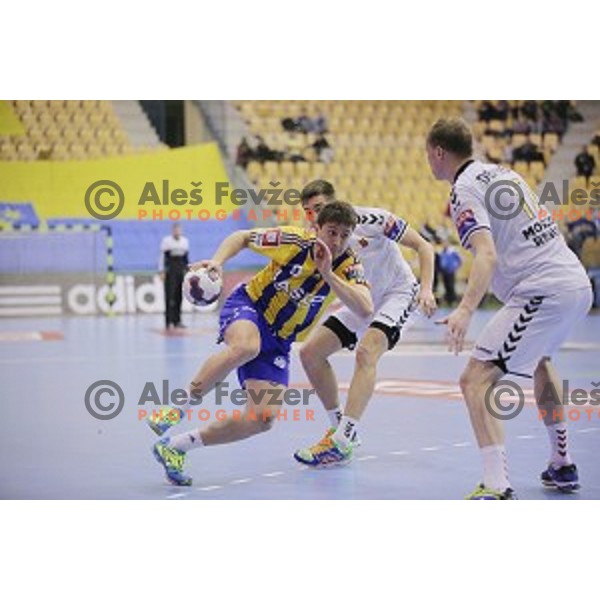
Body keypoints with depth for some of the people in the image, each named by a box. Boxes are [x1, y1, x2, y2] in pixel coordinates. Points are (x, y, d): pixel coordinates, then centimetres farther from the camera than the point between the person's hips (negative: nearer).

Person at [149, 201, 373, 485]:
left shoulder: (350, 267, -11)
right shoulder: (294, 240, -15)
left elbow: (365, 309, -29)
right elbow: (242, 238, 0)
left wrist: (327, 274, -36)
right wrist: (217, 262, -18)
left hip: (278, 341, 4)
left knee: (262, 419, -12)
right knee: (246, 347, -42)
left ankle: (176, 447, 1)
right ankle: (176, 410, -28)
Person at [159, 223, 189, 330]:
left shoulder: (185, 241, 12)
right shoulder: (166, 241, -3)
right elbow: (162, 256, -4)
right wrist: (161, 271, -8)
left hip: (181, 270, 5)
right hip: (170, 269, -5)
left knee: (179, 296, 5)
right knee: (170, 295, -9)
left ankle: (177, 320, 11)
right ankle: (169, 321, -8)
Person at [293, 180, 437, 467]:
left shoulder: (371, 219, -22)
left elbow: (423, 246, -17)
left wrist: (426, 288, -28)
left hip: (398, 293, -7)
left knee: (366, 352, -31)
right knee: (310, 352, -1)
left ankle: (340, 444, -35)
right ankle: (340, 426, 14)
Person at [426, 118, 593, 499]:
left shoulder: (465, 190, -8)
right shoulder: (503, 172, 18)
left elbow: (487, 254, -24)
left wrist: (466, 310, -36)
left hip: (543, 292, -10)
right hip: (578, 282, 10)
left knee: (476, 379, -13)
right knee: (540, 359, 36)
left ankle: (498, 489, -26)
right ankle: (562, 467, 42)